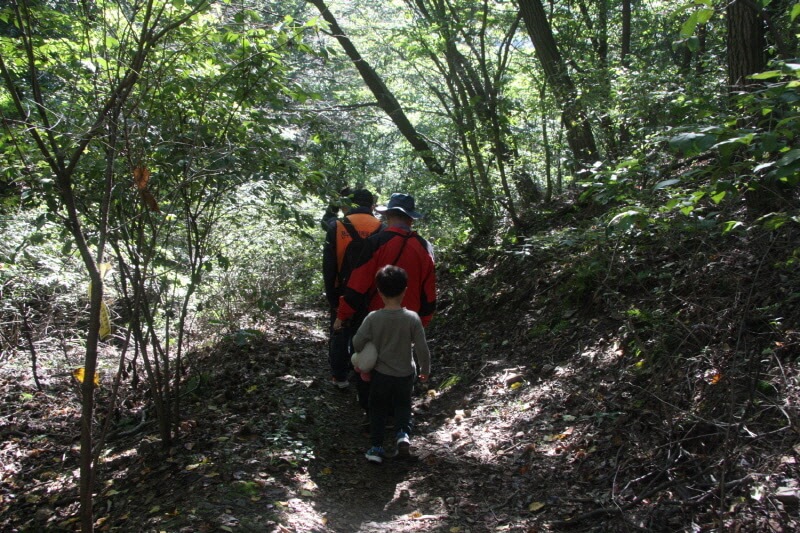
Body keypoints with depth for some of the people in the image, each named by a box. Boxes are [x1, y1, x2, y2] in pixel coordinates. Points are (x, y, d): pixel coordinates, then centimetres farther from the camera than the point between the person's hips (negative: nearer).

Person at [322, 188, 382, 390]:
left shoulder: (337, 226, -9)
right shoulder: (380, 229, -7)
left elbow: (328, 264, -7)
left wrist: (331, 293, 0)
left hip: (343, 291, -1)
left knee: (340, 333, 14)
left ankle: (339, 377, 21)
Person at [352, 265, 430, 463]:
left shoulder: (373, 318, -16)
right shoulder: (412, 318, -16)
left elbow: (357, 343, -10)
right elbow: (422, 348, -12)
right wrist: (425, 369, 4)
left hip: (381, 374, 0)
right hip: (405, 374, 0)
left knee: (378, 409, 17)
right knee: (403, 405, 23)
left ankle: (376, 447, 15)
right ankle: (403, 434, 1)